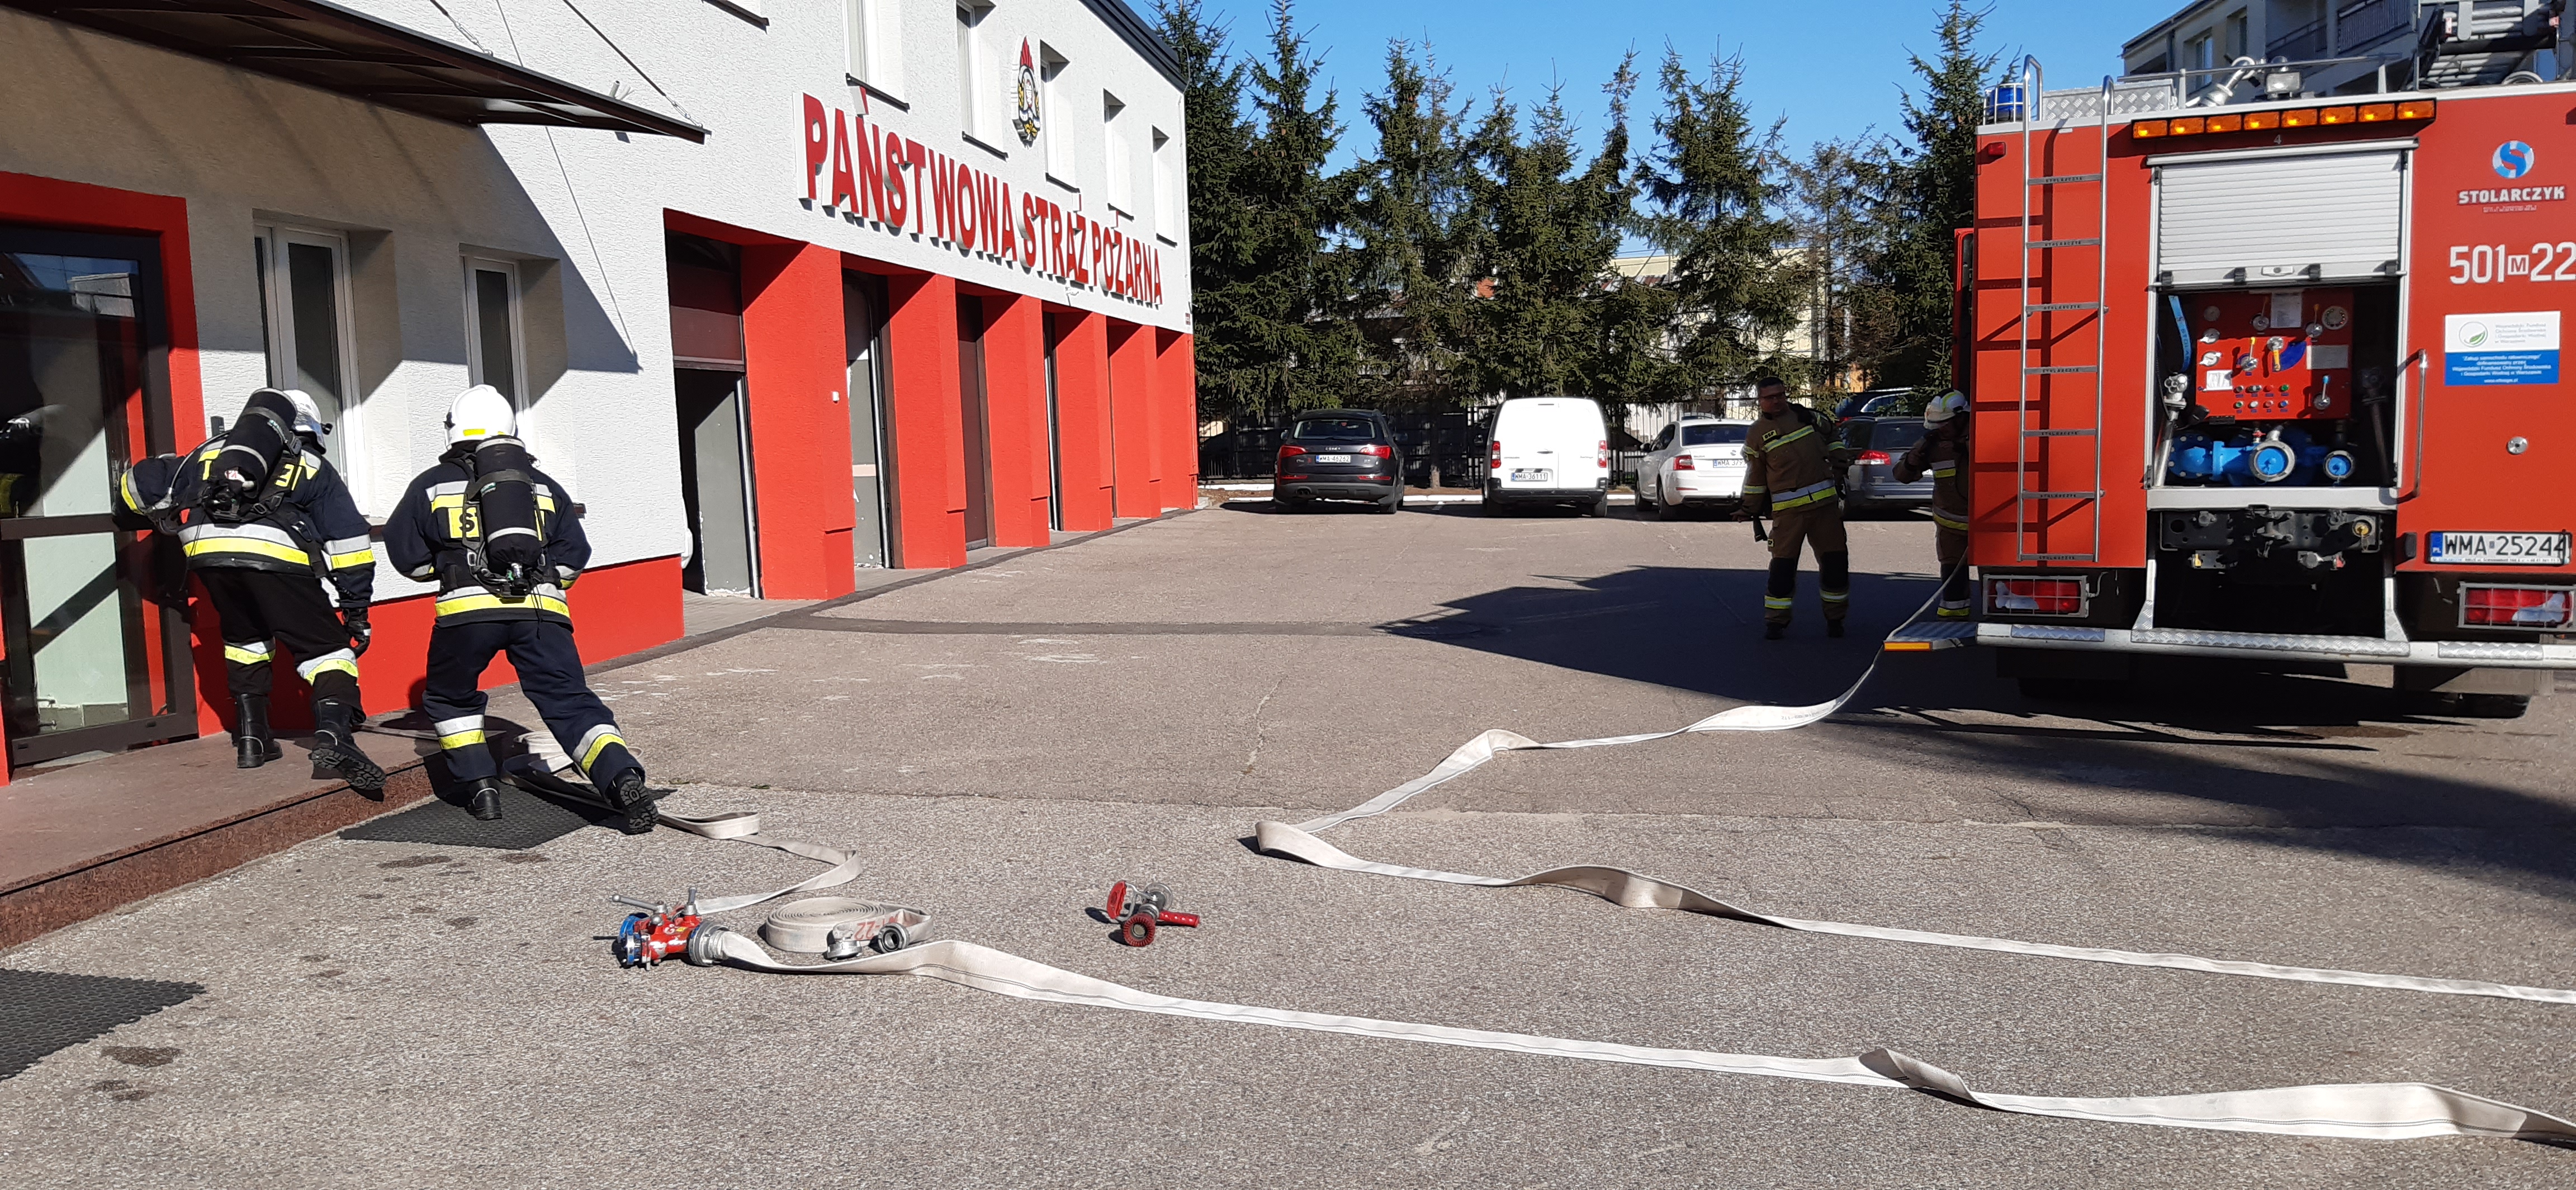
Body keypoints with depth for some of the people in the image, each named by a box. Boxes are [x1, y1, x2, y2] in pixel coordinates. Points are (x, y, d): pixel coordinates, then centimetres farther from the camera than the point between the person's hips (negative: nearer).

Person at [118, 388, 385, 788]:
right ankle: (334, 736, -21)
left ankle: (251, 740, 26)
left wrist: (161, 514, 53)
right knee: (326, 647, 2)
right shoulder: (314, 467, 24)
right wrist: (356, 608, 22)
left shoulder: (209, 452, 32)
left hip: (208, 553, 4)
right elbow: (348, 542, 18)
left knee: (245, 638, 28)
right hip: (275, 557, -4)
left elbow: (140, 482, 32)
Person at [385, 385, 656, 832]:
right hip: (541, 610, 1)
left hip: (468, 609, -1)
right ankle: (623, 778, -22)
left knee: (450, 698, 24)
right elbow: (573, 556, 19)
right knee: (571, 703, -1)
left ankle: (481, 787, 15)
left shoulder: (431, 485, 16)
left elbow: (405, 552, 21)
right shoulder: (545, 486, 21)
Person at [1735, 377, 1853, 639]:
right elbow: (1755, 475, 9)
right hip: (1788, 508, -3)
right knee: (1783, 564, -6)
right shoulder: (1757, 434, 2)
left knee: (1835, 559, 5)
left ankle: (1835, 618, 18)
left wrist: (1839, 456, 10)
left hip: (1825, 501, 3)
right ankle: (1776, 621, 6)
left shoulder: (1807, 416, 9)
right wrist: (1749, 508, 9)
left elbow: (1831, 436, 26)